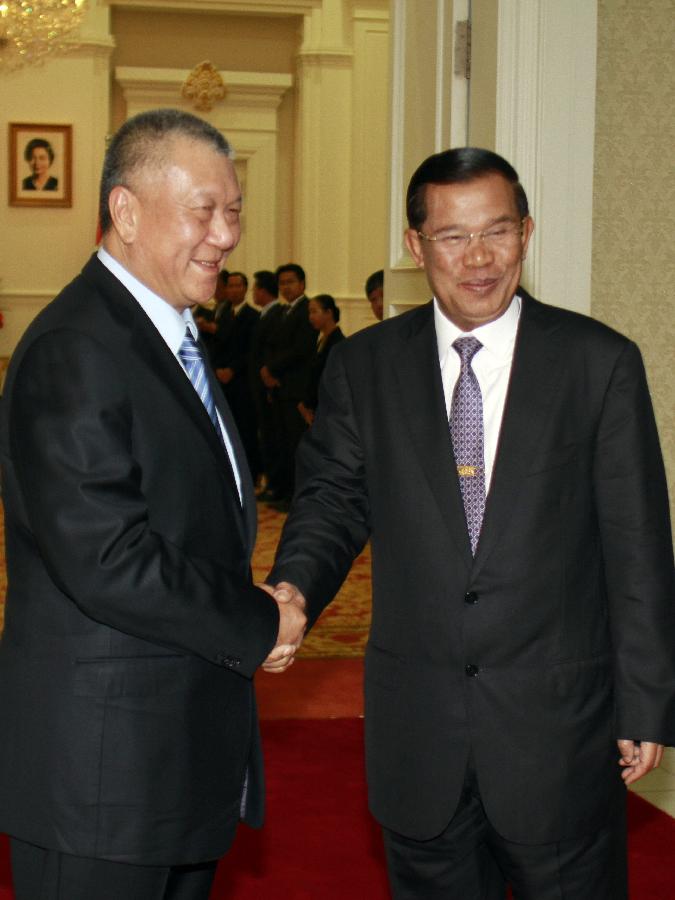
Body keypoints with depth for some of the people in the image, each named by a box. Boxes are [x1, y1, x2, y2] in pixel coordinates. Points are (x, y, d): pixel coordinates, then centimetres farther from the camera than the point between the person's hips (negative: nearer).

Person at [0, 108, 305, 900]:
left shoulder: (171, 337, 13)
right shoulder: (72, 352, -19)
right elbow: (108, 561, -26)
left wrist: (254, 613, -1)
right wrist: (261, 626, -14)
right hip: (103, 768, -9)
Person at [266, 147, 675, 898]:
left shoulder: (600, 362, -3)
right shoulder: (363, 366, 3)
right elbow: (334, 496, 5)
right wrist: (296, 585, -17)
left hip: (557, 721, -2)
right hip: (417, 721, 2)